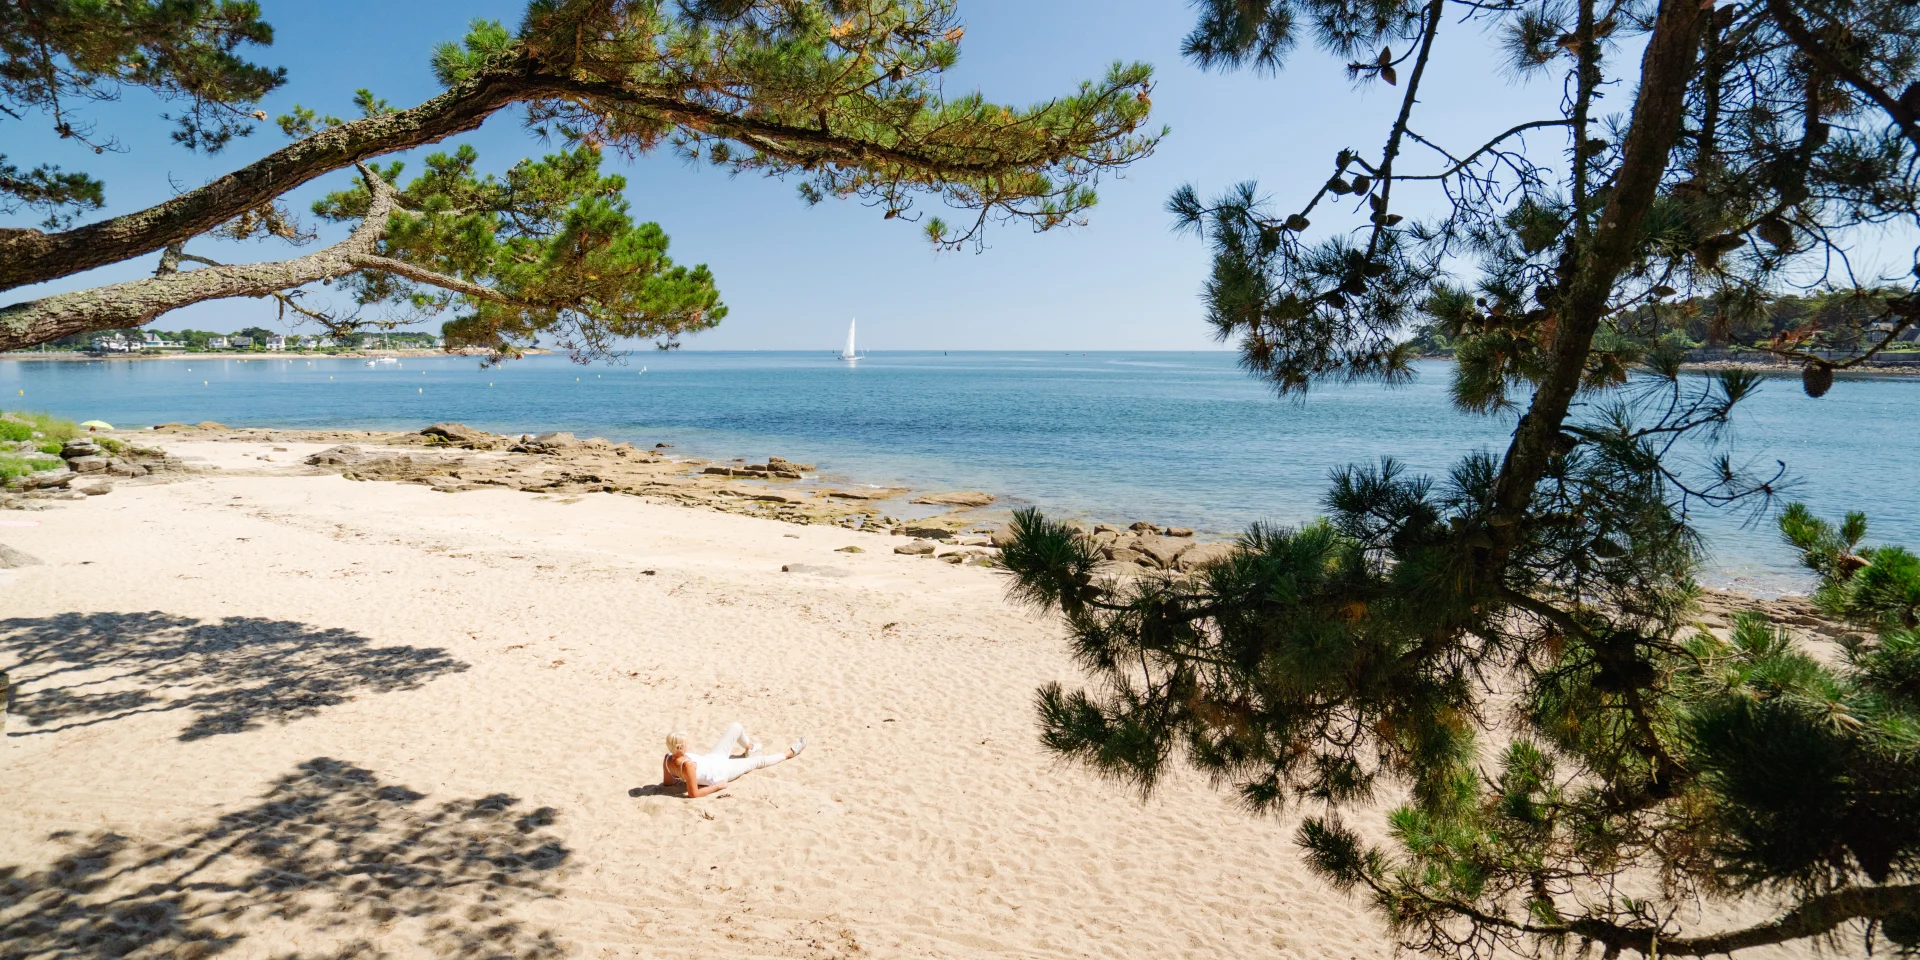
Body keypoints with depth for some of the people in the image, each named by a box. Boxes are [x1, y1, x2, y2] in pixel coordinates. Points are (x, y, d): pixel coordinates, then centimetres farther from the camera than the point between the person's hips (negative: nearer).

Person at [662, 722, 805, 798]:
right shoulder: (688, 765, -42)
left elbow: (667, 782, -6)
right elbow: (693, 793, -35)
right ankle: (789, 753, 42)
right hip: (722, 770, -7)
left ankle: (750, 747, 44)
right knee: (759, 761, 14)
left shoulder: (667, 759, -22)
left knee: (736, 727, 11)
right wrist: (717, 785, -23)